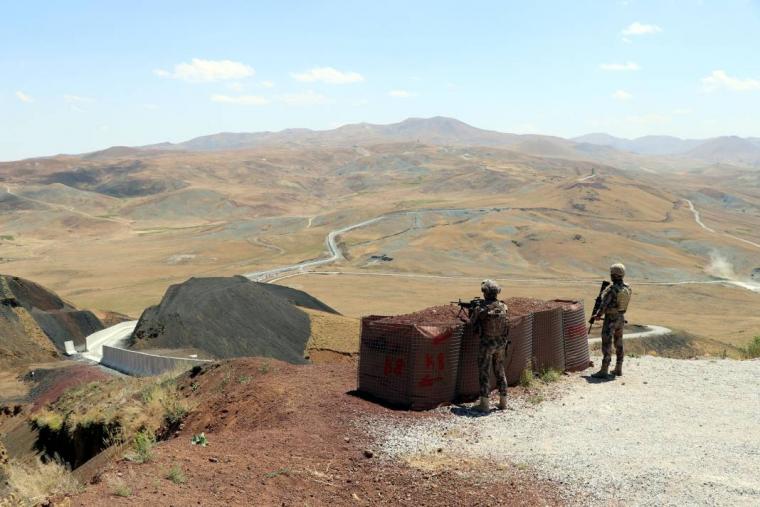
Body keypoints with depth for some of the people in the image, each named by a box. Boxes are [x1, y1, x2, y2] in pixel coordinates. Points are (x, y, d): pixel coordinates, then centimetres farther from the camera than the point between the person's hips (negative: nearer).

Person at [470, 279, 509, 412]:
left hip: (486, 344, -5)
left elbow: (472, 322, 2)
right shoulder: (504, 307, -2)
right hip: (501, 343, 5)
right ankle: (503, 401, 21)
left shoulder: (480, 308, -15)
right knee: (500, 371, 17)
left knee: (484, 372, 3)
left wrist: (474, 309, 20)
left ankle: (484, 403, 1)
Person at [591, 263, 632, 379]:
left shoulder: (612, 289, -22)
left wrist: (598, 315, -2)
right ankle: (618, 369, 21)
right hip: (621, 318, 8)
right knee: (619, 343, 15)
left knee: (607, 344, -6)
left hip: (610, 319, -8)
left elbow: (604, 305, -18)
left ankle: (604, 371, -7)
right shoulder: (628, 288, 1)